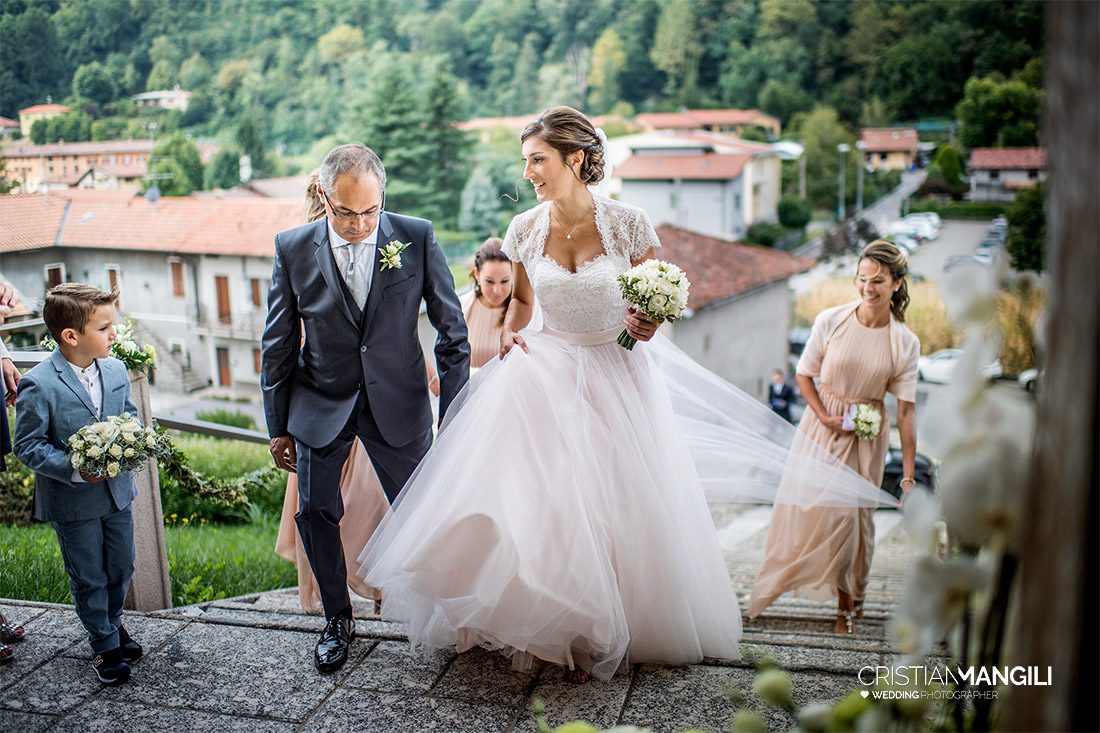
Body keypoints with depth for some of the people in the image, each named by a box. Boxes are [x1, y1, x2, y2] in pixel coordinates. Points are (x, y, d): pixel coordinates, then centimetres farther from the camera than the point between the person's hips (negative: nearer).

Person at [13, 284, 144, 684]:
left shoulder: (115, 370, -2)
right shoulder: (39, 385, -20)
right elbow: (28, 445, -15)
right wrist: (75, 470, -25)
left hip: (118, 491, 5)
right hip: (73, 501, -5)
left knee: (121, 568, 20)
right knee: (88, 579, 11)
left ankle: (112, 622, 45)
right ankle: (105, 644, 29)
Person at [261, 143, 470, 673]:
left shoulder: (417, 237, -11)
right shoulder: (293, 248, -8)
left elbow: (451, 329, -5)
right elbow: (278, 344, 0)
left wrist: (455, 413, -6)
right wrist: (278, 425, 3)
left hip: (397, 401, -1)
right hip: (320, 404, 1)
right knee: (314, 512, 6)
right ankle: (337, 620, 29)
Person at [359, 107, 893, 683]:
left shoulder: (628, 223, -11)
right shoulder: (525, 229, -2)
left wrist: (646, 325, -20)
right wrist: (510, 331, -6)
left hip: (616, 377, -2)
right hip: (545, 374, 2)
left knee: (617, 508, 4)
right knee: (540, 502, -3)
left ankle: (609, 632, 25)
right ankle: (557, 627, 18)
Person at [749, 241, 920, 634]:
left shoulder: (905, 342, -8)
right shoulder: (831, 321, -11)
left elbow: (906, 409, -8)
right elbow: (803, 373, -1)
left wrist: (908, 475, -9)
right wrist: (825, 417, -14)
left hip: (866, 435, 0)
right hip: (822, 425, 0)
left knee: (855, 515, 4)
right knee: (808, 507, 2)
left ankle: (849, 602, 26)